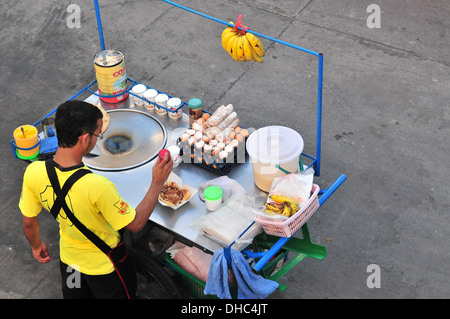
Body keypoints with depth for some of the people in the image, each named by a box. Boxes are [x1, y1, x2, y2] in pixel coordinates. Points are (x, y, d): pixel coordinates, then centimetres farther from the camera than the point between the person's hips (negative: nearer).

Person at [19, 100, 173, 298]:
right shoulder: (97, 186, -41)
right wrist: (157, 183, -18)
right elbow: (135, 224, -25)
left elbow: (29, 222, -7)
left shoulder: (33, 172, -25)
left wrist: (36, 245, 14)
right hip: (104, 265, -4)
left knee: (75, 295, 30)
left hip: (69, 258, 4)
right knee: (117, 294, 25)